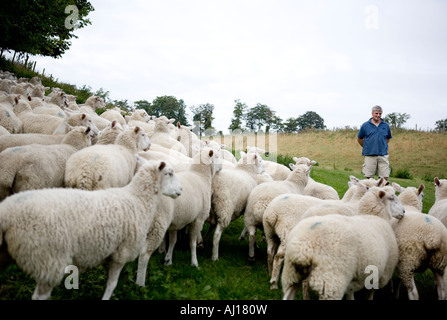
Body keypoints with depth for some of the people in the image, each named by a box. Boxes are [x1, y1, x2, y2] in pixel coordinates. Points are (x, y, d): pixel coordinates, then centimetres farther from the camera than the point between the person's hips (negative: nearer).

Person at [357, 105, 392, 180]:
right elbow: (359, 139, 14)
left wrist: (382, 146, 13)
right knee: (369, 178, 1)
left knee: (385, 178, -2)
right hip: (369, 155, -1)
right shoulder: (365, 125, 3)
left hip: (383, 155, 2)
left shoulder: (386, 125, 9)